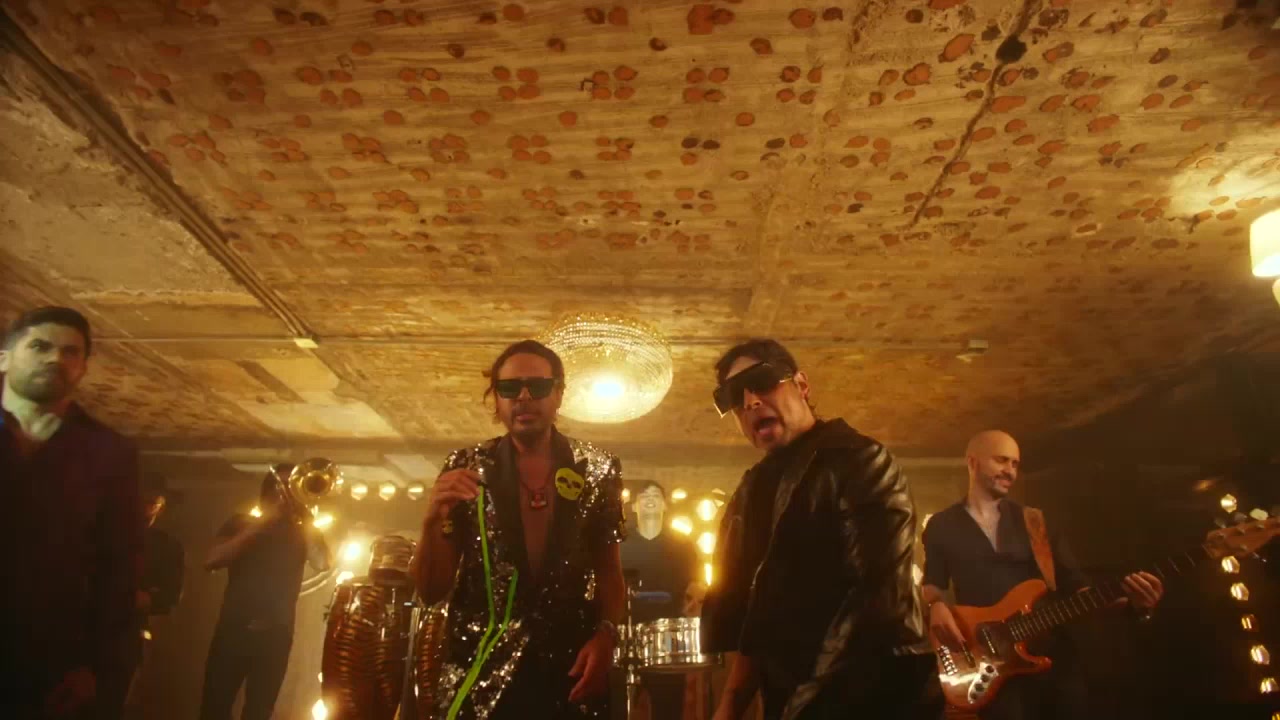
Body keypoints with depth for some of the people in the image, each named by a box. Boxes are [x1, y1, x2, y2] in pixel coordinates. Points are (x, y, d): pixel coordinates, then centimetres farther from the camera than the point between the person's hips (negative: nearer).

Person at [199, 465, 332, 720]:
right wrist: (262, 522, -9)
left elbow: (323, 563, -7)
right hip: (234, 629, 0)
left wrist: (304, 517, -9)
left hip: (276, 635, 0)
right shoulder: (241, 524, 11)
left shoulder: (301, 532, 11)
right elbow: (212, 561, -6)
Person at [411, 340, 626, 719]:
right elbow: (431, 590, -1)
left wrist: (606, 633, -11)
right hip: (480, 675, 0)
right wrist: (434, 519, -18)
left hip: (570, 672, 1)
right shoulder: (466, 469, -1)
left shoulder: (597, 471, 0)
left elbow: (609, 569, 7)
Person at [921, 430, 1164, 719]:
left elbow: (1074, 584, 7)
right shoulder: (942, 525, 7)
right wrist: (936, 606, -17)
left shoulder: (1034, 521, 12)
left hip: (1053, 655, 3)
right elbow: (931, 582, 5)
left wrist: (1129, 600, -9)